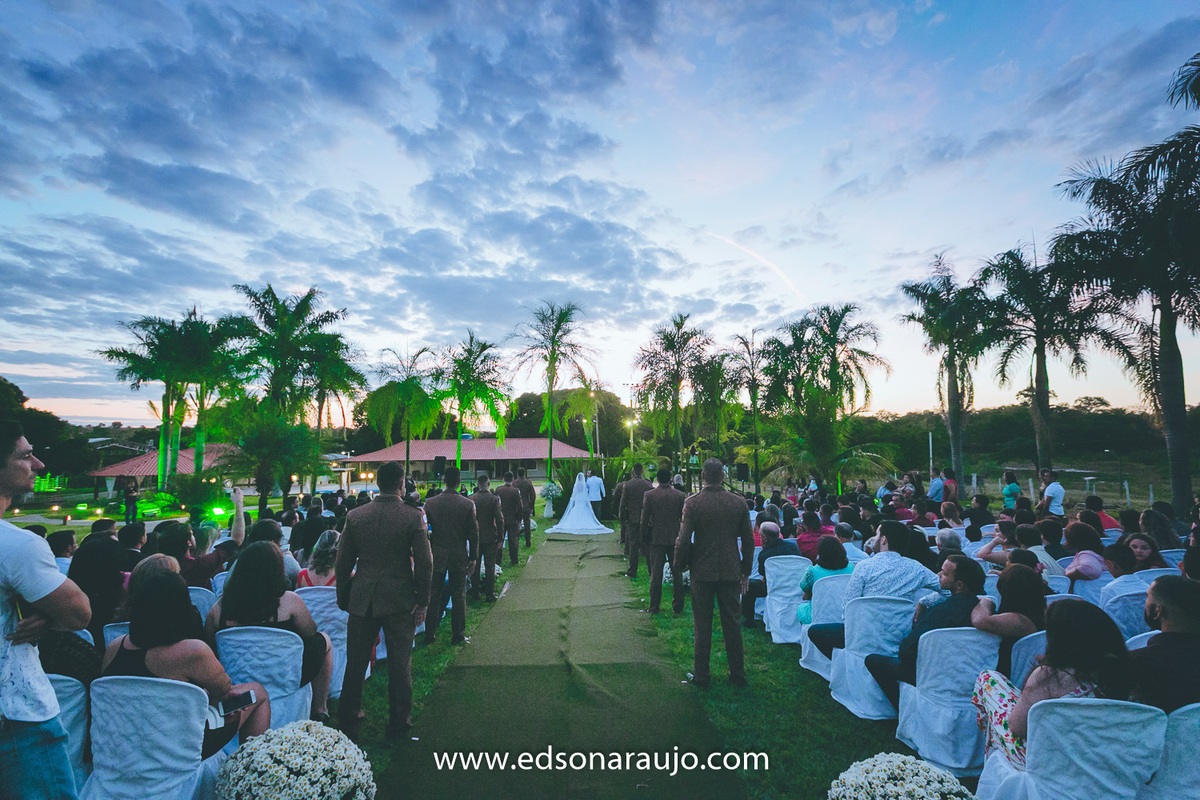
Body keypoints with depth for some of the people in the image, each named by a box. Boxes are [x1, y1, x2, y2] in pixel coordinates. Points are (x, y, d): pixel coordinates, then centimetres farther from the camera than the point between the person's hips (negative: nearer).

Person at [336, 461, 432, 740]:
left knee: (356, 663, 16)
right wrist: (422, 601, -1)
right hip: (400, 599, -2)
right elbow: (424, 562, -12)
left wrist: (342, 596, 17)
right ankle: (398, 723, 24)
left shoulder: (355, 515, -3)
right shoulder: (414, 516, -12)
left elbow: (343, 561, 4)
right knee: (400, 663, 11)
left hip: (362, 599, 3)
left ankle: (348, 723, 29)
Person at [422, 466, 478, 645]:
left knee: (434, 596, 13)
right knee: (458, 596, 9)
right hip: (459, 557, -1)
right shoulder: (468, 504, -10)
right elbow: (473, 533, -7)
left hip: (436, 556, 1)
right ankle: (458, 635, 18)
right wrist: (473, 558, 2)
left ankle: (430, 634, 22)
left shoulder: (430, 503, -7)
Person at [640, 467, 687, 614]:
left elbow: (645, 519, -4)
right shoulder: (680, 495, -4)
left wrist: (643, 537, 7)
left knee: (656, 573, 6)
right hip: (675, 538, 1)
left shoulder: (649, 495, -7)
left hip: (656, 538, -1)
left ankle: (654, 606, 11)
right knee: (677, 574, 10)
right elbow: (684, 518, 2)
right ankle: (678, 606, 15)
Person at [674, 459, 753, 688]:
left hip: (702, 571, -2)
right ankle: (737, 674, 24)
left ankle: (701, 675, 19)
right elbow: (748, 541, 3)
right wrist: (746, 571, 14)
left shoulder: (692, 503, -12)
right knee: (732, 623, 14)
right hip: (731, 571, 3)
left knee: (702, 625, 9)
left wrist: (678, 566, 3)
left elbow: (683, 540, -13)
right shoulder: (738, 502, -3)